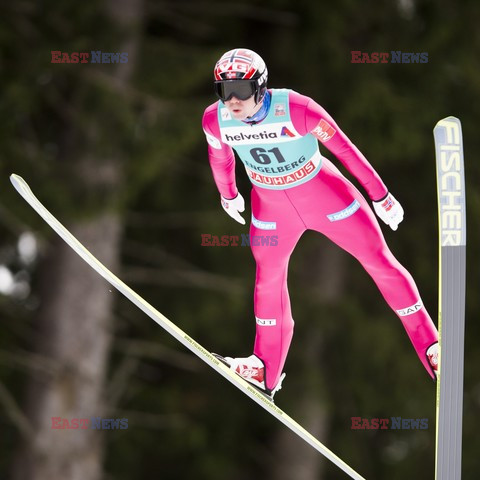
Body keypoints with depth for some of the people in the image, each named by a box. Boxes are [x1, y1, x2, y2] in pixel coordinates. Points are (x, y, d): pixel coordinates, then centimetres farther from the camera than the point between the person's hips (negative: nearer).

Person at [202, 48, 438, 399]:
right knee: (268, 279, 12)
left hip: (323, 192, -3)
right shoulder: (215, 119, -19)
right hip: (271, 204, 3)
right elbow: (220, 157, 5)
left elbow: (344, 148, -20)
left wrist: (380, 195, -12)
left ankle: (431, 348, 11)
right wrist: (229, 195, 21)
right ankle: (266, 372, 28)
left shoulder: (296, 109, -32)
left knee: (380, 262, 1)